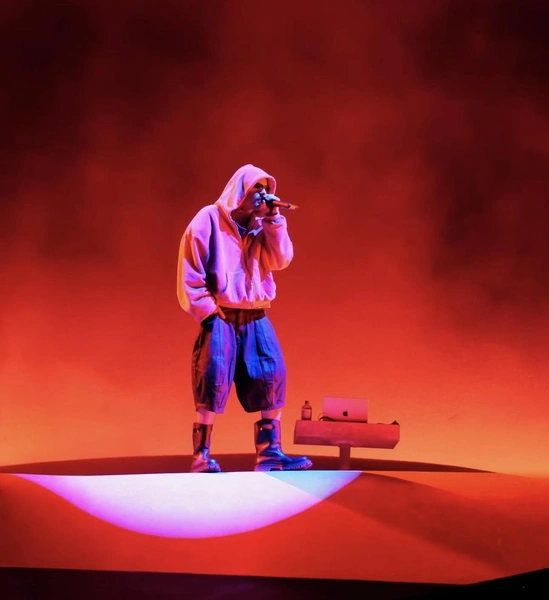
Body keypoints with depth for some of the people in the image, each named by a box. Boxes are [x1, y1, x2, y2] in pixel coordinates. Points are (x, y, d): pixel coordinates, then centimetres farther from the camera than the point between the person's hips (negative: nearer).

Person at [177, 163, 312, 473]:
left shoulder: (261, 226, 15)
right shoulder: (209, 219, -1)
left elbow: (281, 260, 2)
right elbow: (189, 271, -5)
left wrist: (274, 220, -4)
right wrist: (206, 311, -12)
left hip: (255, 317, 6)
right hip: (220, 316, -6)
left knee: (272, 379, -2)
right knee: (214, 380, -12)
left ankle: (269, 453, 1)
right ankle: (201, 456, -7)